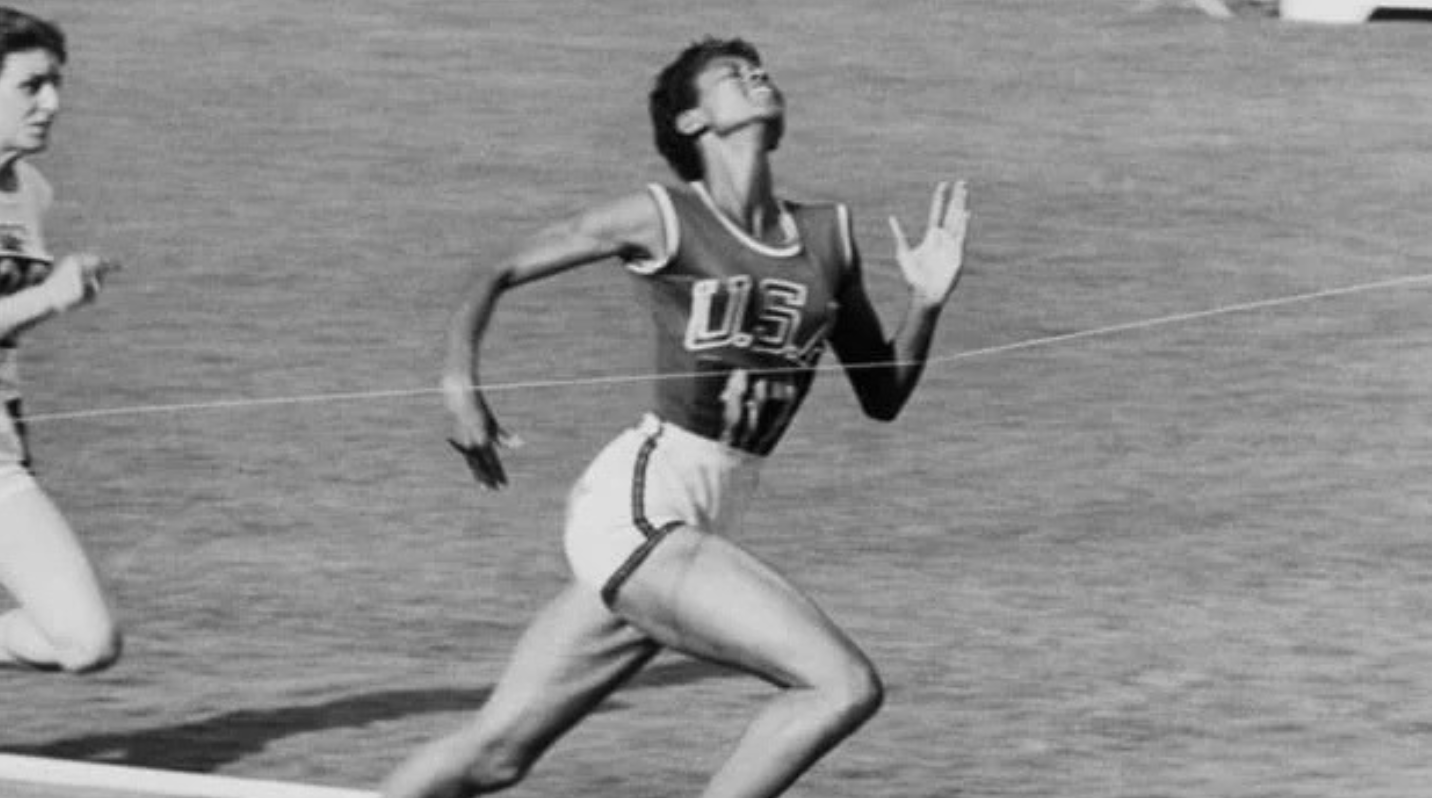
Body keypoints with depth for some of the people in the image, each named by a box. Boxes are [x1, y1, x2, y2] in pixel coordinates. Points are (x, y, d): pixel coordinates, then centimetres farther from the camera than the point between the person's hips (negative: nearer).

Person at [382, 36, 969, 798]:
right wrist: (460, 382, -12)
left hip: (690, 531, 6)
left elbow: (882, 397, 17)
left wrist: (926, 304, 0)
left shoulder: (826, 235, 11)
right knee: (844, 685, -17)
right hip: (636, 509, -6)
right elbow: (498, 273, 3)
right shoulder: (664, 220, -5)